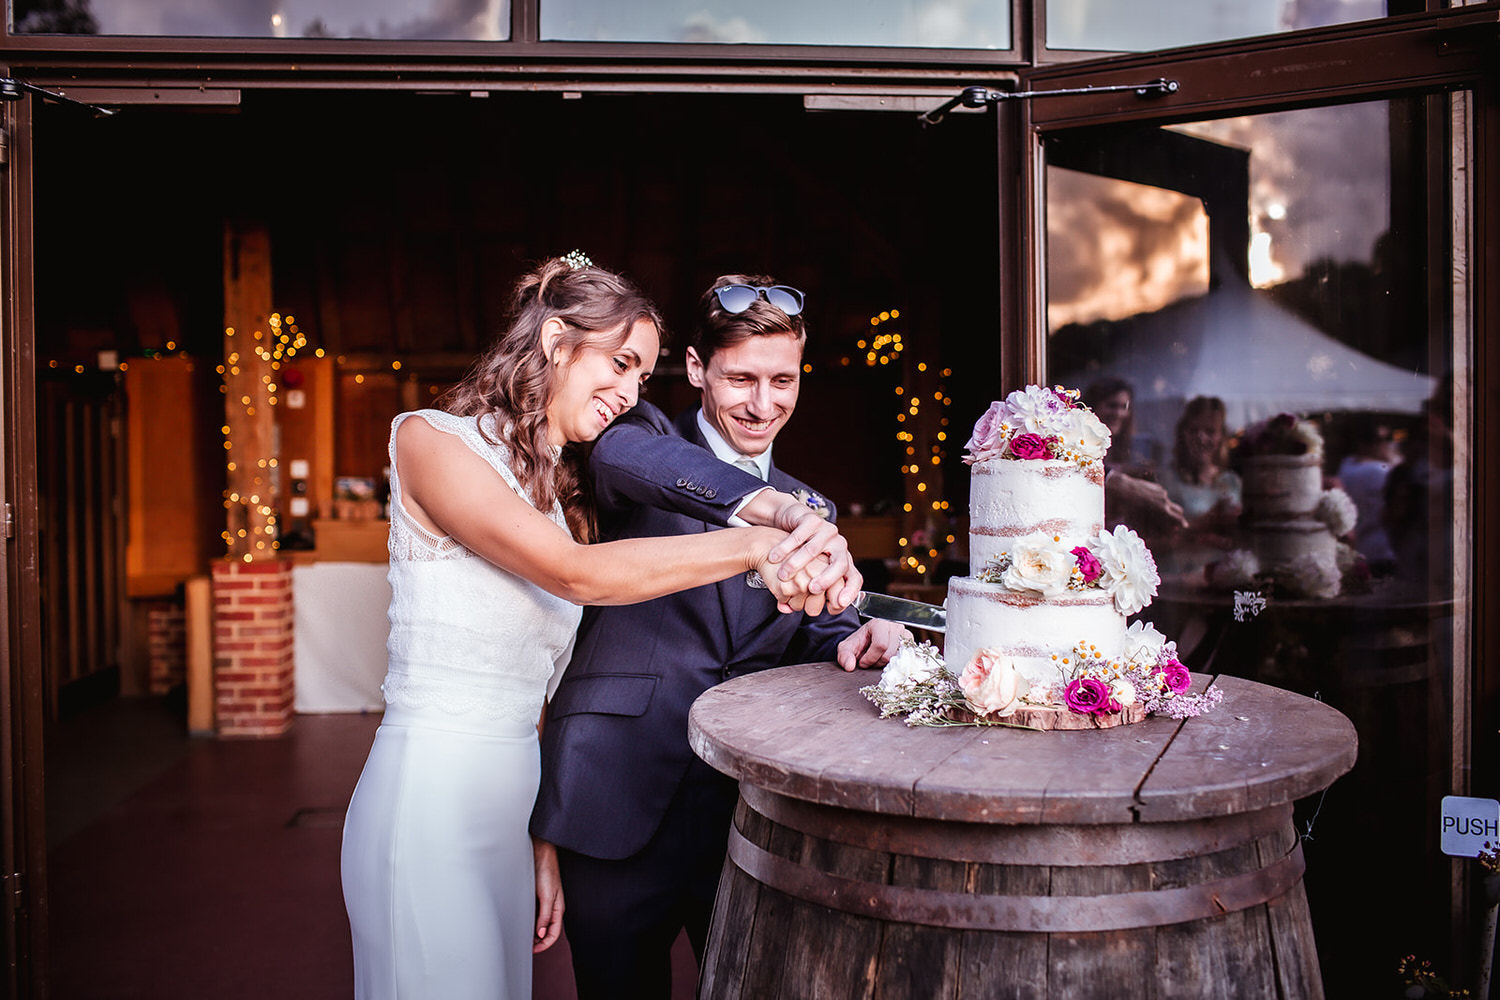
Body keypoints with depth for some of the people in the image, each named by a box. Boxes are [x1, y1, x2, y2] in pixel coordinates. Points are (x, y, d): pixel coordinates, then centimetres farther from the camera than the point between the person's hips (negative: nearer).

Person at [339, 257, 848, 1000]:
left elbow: (523, 684, 10)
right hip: (430, 790, -7)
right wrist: (756, 546, -25)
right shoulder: (430, 441, -9)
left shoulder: (558, 487, 12)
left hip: (509, 794, 7)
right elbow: (577, 575, -22)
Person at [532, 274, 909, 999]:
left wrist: (849, 644, -12)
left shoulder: (809, 506, 14)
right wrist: (772, 506, -41)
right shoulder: (649, 437, -1)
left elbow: (811, 636, 13)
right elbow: (620, 454, -26)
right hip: (621, 802, -3)